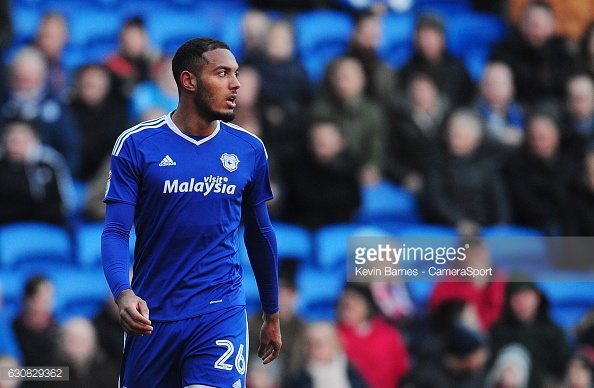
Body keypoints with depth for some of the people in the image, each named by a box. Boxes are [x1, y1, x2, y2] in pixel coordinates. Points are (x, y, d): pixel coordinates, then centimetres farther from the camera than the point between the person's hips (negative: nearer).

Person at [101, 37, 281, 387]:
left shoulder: (250, 150, 6)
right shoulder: (136, 145, -3)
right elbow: (116, 232, -6)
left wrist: (272, 315, 22)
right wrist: (123, 293, -24)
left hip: (222, 315, 0)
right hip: (152, 316, 0)